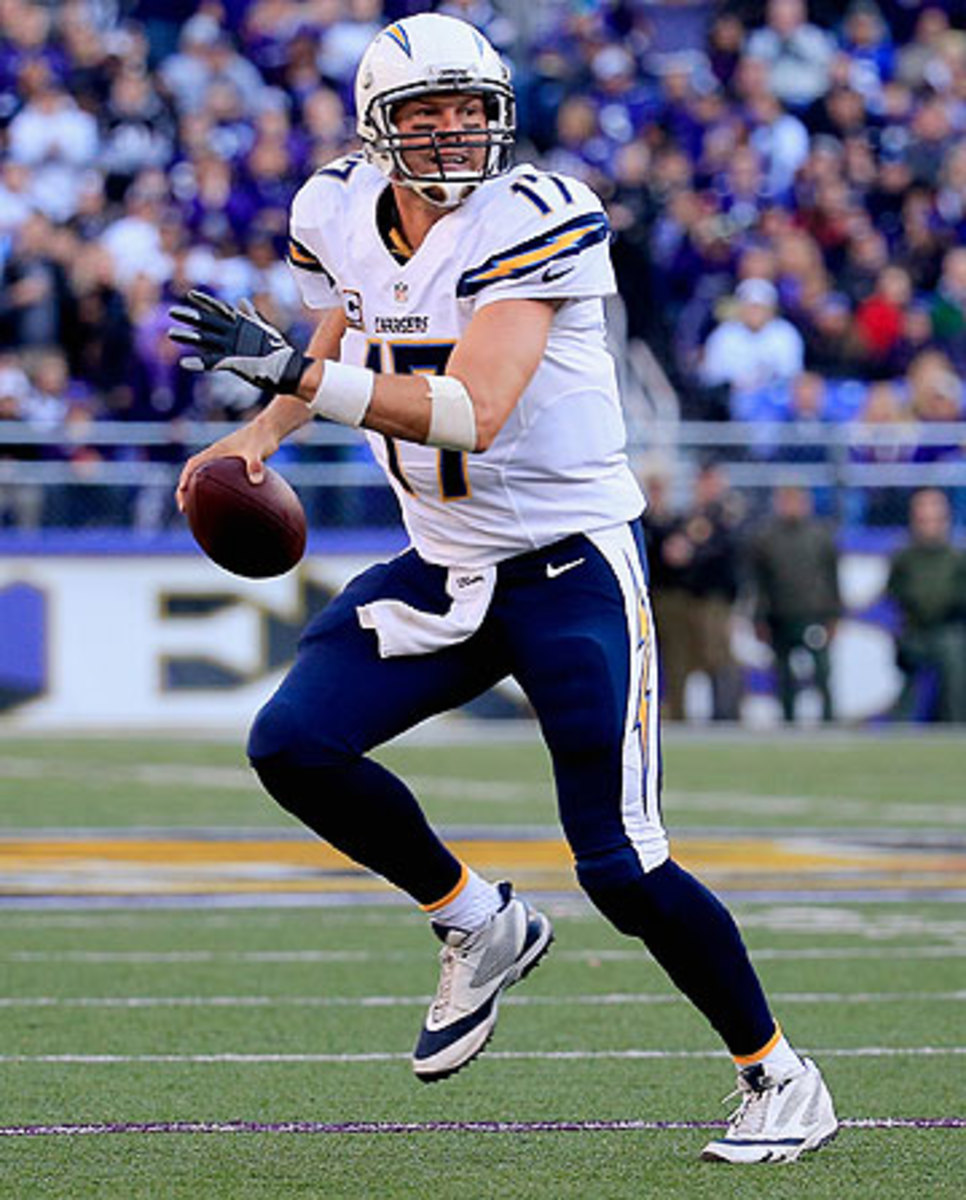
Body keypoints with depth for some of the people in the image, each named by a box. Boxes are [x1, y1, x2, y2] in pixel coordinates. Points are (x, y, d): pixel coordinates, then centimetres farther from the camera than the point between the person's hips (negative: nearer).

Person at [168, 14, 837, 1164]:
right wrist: (263, 431, 8)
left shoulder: (533, 223, -20)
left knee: (620, 864, -9)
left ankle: (778, 1078, 11)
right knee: (292, 745, -13)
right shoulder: (342, 217, 1)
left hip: (572, 566, -6)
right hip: (442, 570, 6)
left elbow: (472, 415, -31)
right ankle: (479, 923, 10)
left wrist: (293, 372, -36)